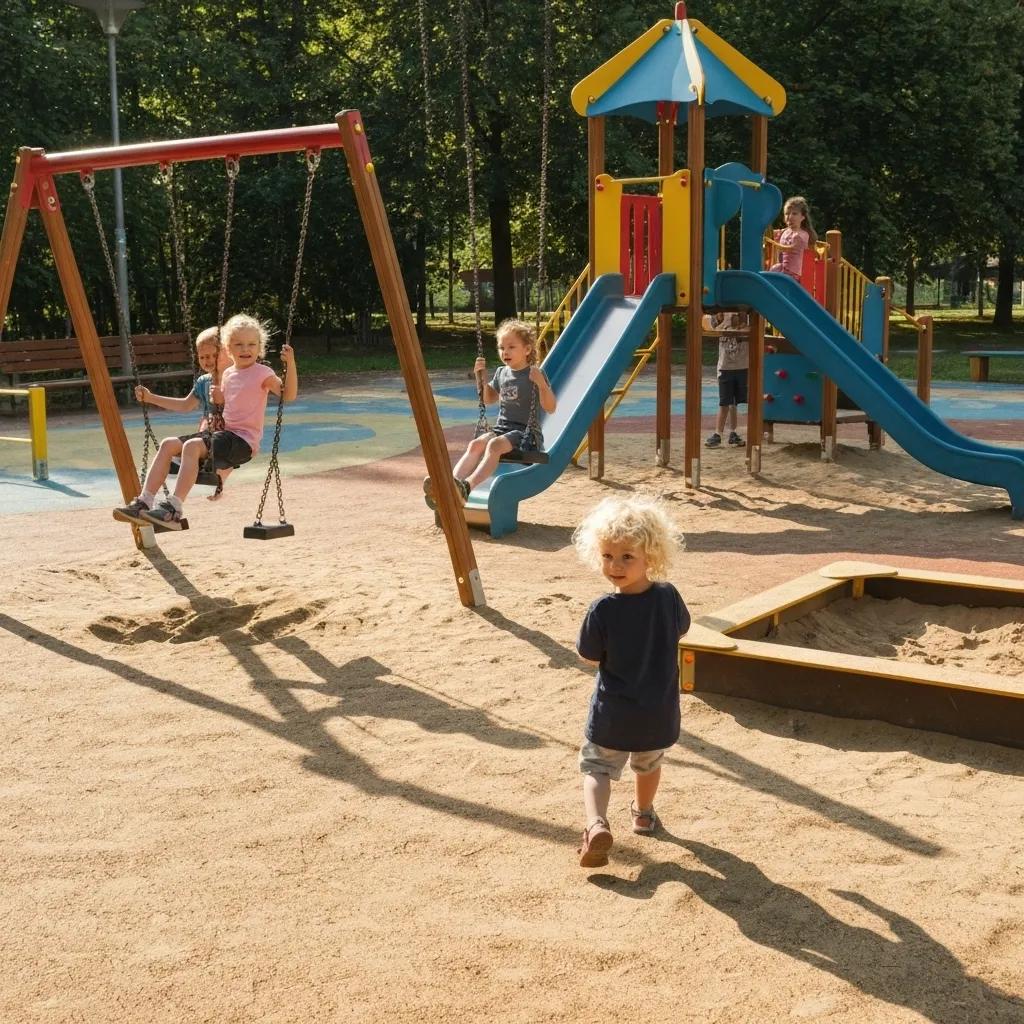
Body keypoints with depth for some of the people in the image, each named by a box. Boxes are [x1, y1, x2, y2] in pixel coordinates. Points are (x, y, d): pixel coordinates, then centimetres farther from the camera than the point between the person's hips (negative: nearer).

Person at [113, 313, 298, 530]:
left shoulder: (262, 373, -5)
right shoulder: (228, 374, 17)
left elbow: (288, 396, -16)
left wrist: (290, 364, -28)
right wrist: (218, 398, 8)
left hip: (243, 440, -8)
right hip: (224, 432, 8)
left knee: (192, 446, -31)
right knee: (168, 444, -7)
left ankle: (174, 509, -35)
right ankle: (144, 502, -12)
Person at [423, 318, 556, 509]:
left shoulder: (536, 375, -4)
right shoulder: (501, 373, 14)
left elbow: (550, 408, -9)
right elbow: (489, 399, 29)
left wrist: (541, 384, -25)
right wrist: (481, 377, 13)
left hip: (526, 431, -5)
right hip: (502, 427, 6)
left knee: (495, 444, -35)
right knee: (476, 444, -26)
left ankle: (467, 487, -52)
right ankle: (450, 485, -45)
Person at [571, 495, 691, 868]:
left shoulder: (602, 610, -25)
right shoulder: (667, 597, -14)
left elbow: (588, 655, -11)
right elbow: (681, 628, 7)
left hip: (612, 716, -3)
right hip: (660, 713, 4)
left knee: (596, 768, 12)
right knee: (648, 765, 29)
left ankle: (596, 823, -11)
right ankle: (643, 814, 49)